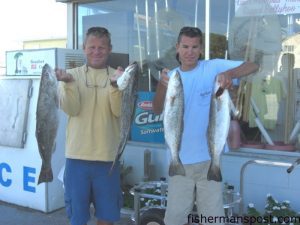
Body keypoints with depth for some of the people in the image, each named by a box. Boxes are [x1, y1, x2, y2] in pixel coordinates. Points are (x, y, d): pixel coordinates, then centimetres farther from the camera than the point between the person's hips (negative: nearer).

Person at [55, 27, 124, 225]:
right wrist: (69, 83, -26)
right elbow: (71, 109, -10)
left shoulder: (118, 76, 2)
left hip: (107, 157, 0)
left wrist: (115, 85, -27)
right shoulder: (72, 75, 3)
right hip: (77, 156, 0)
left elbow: (120, 111, -11)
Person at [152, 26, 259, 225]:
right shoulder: (171, 76, 4)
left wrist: (230, 73, -32)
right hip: (179, 159, 3)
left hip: (209, 157, -2)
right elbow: (157, 110, -8)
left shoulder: (213, 67, -5)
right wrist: (162, 86, -27)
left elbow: (253, 66, -12)